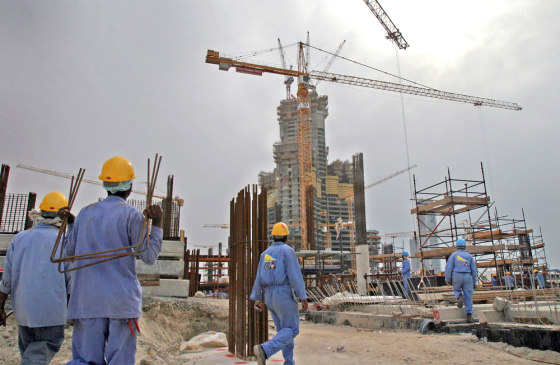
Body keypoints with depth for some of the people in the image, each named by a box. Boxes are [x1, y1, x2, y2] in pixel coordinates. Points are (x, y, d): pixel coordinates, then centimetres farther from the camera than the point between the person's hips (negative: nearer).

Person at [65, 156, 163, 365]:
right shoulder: (131, 215, -5)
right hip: (122, 299, -4)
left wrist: (70, 224, 28)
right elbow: (149, 256, -6)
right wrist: (157, 224, 0)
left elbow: (70, 252, 16)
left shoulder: (86, 213, 9)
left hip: (87, 299, 4)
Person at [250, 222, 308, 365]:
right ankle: (264, 350, -21)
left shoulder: (266, 253, 11)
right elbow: (295, 276, -16)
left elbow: (259, 277, 9)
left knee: (283, 330, 15)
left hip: (270, 296, 7)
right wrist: (303, 298, -12)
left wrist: (256, 299, 11)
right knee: (291, 330, -2)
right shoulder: (287, 251, -10)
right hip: (284, 295, -7)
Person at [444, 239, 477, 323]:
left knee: (456, 290, 24)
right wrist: (474, 282, 16)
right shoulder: (469, 256, 9)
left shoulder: (454, 255, 4)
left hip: (457, 276, -1)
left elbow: (449, 267, -3)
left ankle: (460, 297, -10)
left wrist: (447, 279, 2)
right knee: (468, 297, 5)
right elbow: (474, 270, 9)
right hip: (467, 277, 1)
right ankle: (469, 316, 1)